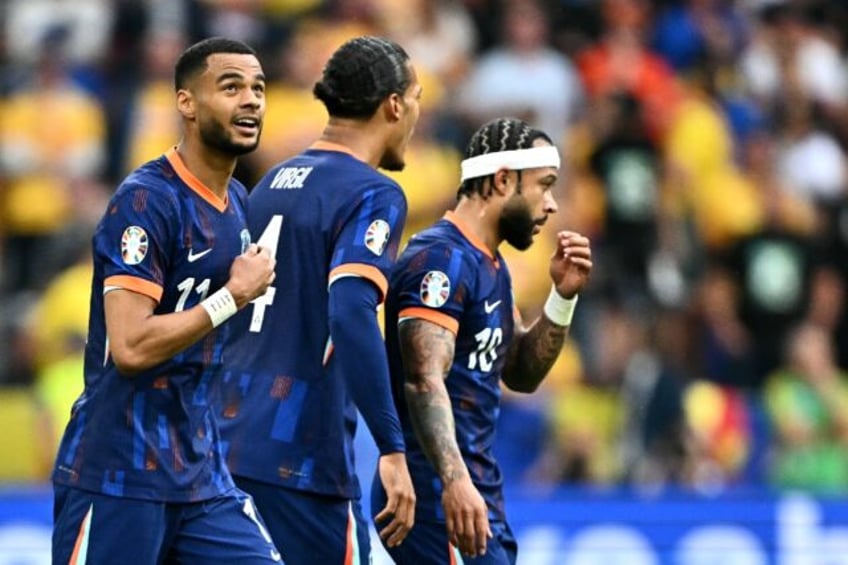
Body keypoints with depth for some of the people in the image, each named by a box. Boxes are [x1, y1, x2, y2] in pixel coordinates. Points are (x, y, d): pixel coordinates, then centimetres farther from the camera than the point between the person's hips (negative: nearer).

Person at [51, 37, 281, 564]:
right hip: (118, 478, -8)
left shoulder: (239, 202, 12)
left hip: (202, 475, 8)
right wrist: (234, 295, -16)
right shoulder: (146, 200, -15)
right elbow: (130, 346, -23)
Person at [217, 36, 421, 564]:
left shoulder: (273, 182, 15)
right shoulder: (375, 195, -9)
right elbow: (351, 316, -23)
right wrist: (393, 450, -24)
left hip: (231, 438, 8)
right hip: (302, 461, -8)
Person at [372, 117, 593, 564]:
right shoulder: (443, 259, -15)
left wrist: (563, 296, 9)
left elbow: (520, 374, 23)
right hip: (437, 495, -10)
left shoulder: (491, 266, 17)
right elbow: (425, 382, -26)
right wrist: (454, 480, -39)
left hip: (479, 491, 10)